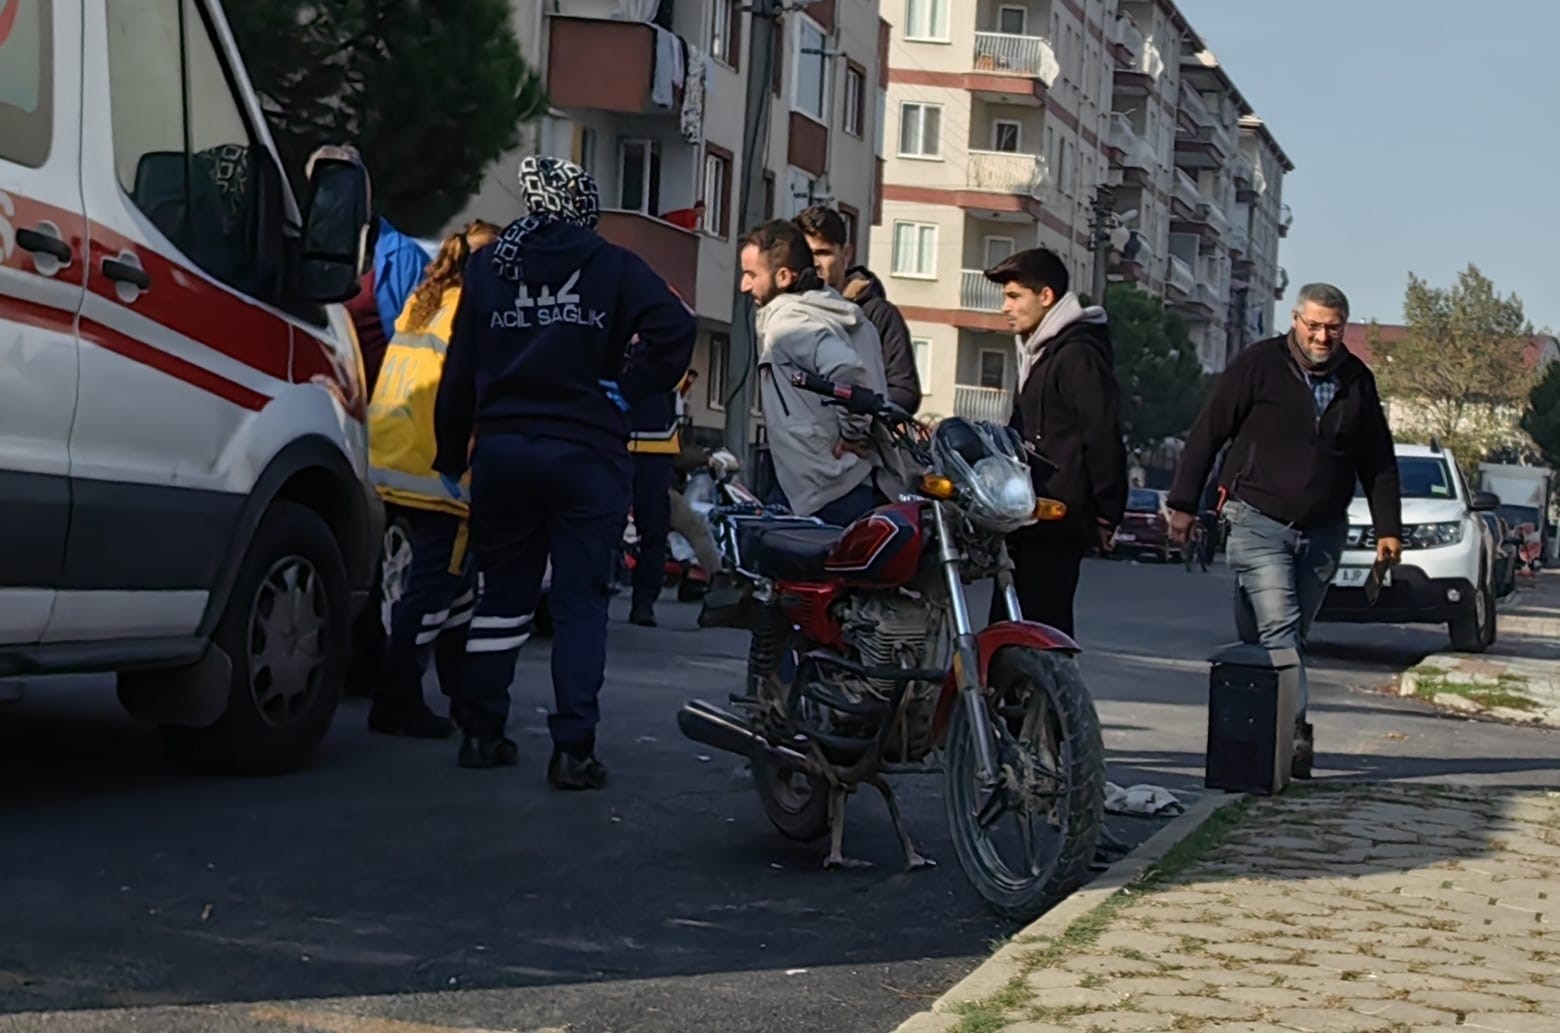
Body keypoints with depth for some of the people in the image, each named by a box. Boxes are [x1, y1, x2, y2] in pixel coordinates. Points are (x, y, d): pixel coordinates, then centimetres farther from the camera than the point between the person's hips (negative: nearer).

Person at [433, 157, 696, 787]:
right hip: (587, 455, -3)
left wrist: (451, 455, 15)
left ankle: (481, 733, 17)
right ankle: (573, 749, -4)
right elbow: (675, 328, -16)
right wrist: (628, 391, -5)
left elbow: (460, 370, 9)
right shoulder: (614, 267, 0)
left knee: (503, 594, 14)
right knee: (580, 603, 0)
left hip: (502, 448, 3)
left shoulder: (488, 265, 8)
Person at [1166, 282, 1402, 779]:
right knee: (1279, 630, -16)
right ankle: (1295, 729, -23)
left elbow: (1378, 461, 16)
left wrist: (1388, 527, 10)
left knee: (1291, 635, 7)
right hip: (1259, 523, -4)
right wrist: (1183, 504, -8)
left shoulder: (1357, 380, 9)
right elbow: (1206, 433, -4)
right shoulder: (1259, 364, -4)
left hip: (1323, 532, 4)